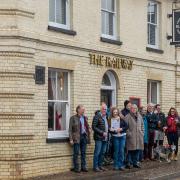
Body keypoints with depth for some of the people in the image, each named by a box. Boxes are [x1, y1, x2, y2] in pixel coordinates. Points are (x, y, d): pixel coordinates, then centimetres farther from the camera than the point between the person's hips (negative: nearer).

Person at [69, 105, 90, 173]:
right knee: (76, 153, -1)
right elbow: (70, 129, -7)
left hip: (84, 136, 5)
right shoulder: (73, 118, -5)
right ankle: (76, 167, 5)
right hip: (77, 137, -5)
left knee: (83, 153, 8)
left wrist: (89, 129, 3)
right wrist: (71, 139, -13)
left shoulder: (85, 118, 12)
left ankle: (83, 167, 15)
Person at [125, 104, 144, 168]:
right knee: (130, 150, -5)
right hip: (131, 137, -5)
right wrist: (128, 133, -13)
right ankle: (129, 162, 3)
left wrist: (142, 132, 12)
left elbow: (142, 125, 21)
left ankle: (135, 162, 16)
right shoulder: (127, 117, -5)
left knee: (137, 150, 8)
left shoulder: (139, 116, 14)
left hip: (138, 136, 6)